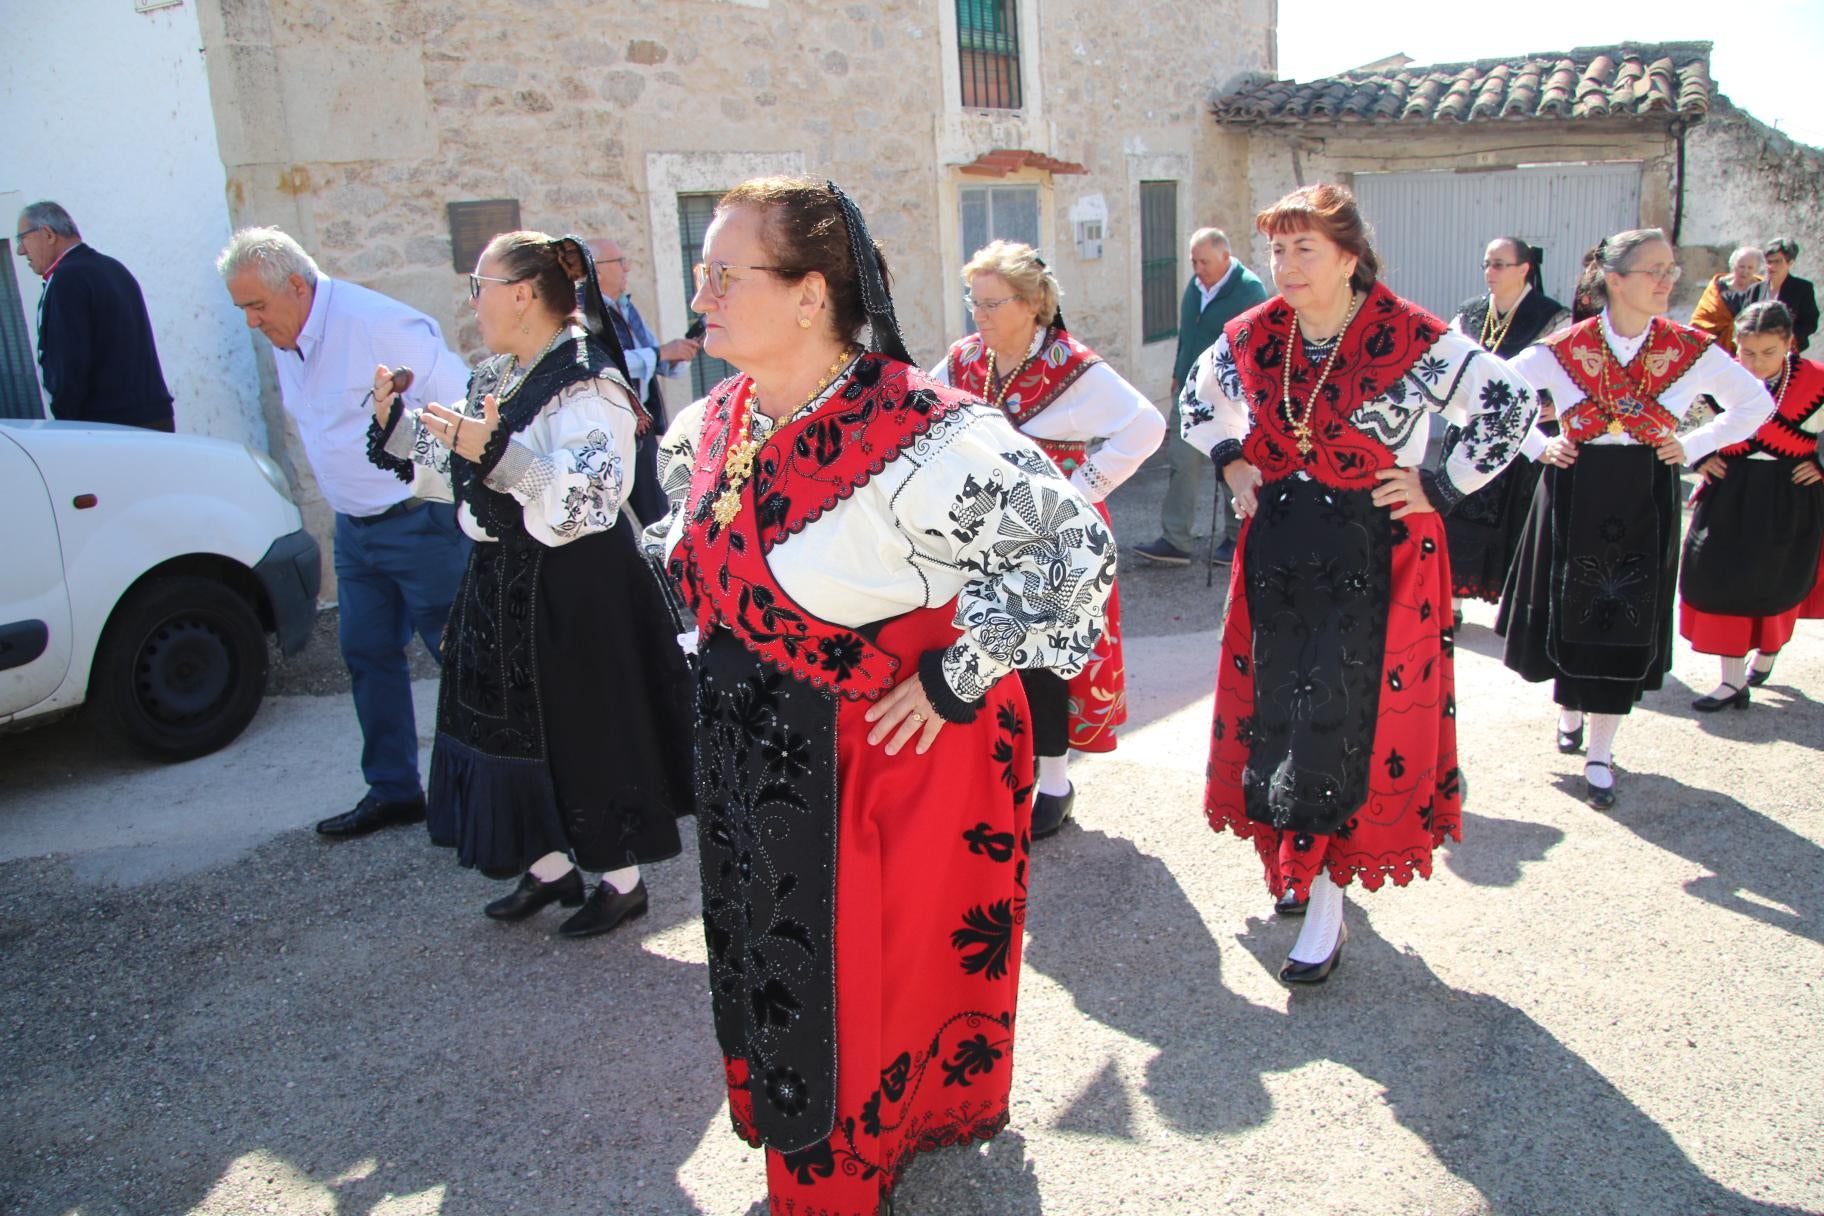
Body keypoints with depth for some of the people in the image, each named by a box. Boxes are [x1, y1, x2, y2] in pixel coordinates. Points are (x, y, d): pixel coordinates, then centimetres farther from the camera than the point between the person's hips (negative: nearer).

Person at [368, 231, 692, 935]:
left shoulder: (588, 388, -16)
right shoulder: (495, 379, 11)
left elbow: (586, 504, -26)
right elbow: (457, 478, 18)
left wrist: (497, 452, -33)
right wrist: (396, 425, 8)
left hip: (573, 593, -8)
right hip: (501, 588, 9)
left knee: (584, 728, 3)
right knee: (514, 726, 14)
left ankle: (622, 879, 22)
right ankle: (550, 867, 32)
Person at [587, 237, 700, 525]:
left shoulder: (627, 309, 14)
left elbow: (660, 365, 18)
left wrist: (678, 355, -4)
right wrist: (661, 352, -22)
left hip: (641, 424, 8)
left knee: (656, 515, 9)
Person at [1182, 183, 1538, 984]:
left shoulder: (1412, 339, -11)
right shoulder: (1252, 337, 3)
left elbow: (1512, 405, -4)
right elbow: (1201, 403, 22)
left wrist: (1442, 488, -7)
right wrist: (1231, 463, 7)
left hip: (1377, 554, -5)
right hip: (1278, 549, 5)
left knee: (1347, 719, -6)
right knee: (1279, 711, 10)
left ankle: (1327, 906, 3)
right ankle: (1300, 859, 31)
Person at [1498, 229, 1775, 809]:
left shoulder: (1692, 350, -3)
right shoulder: (1563, 348, -7)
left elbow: (1756, 404, 11)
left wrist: (1692, 447, 1)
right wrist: (1539, 446, -3)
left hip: (1646, 504, 1)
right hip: (1575, 498, -1)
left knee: (1627, 628, 2)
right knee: (1571, 616, 8)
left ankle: (1600, 755, 12)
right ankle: (1569, 709, 37)